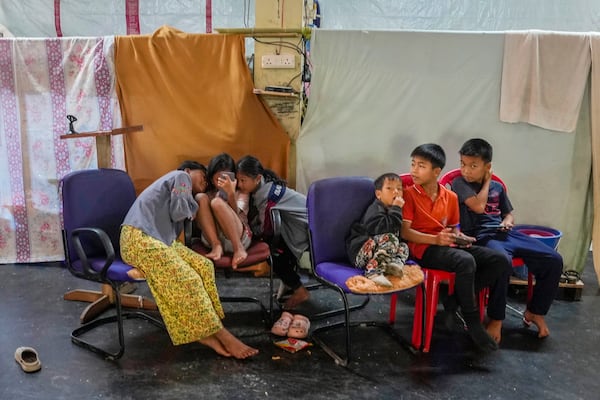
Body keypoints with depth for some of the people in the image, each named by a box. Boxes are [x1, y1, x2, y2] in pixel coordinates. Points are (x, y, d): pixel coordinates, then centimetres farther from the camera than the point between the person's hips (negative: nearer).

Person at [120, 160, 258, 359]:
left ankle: (204, 332, -16)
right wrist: (192, 207, 10)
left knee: (203, 266, -6)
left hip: (159, 240, 9)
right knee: (186, 279, -20)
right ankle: (221, 335, -19)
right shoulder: (181, 176, 5)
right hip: (140, 239, -9)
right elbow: (179, 212, -8)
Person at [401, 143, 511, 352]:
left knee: (500, 261, -10)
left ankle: (458, 299, -7)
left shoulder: (450, 197, 13)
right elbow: (405, 232, -11)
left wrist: (460, 237, -2)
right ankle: (473, 322, -20)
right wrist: (435, 239, -24)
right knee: (466, 261, -36)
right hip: (424, 248, -6)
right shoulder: (409, 194, -3)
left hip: (448, 246, 7)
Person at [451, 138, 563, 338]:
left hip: (505, 234, 6)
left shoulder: (497, 186, 18)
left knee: (554, 260, -7)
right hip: (481, 236, -6)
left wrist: (508, 222, 2)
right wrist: (486, 182, 1)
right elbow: (478, 206, -13)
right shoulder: (459, 183, 1)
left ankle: (534, 312, 8)